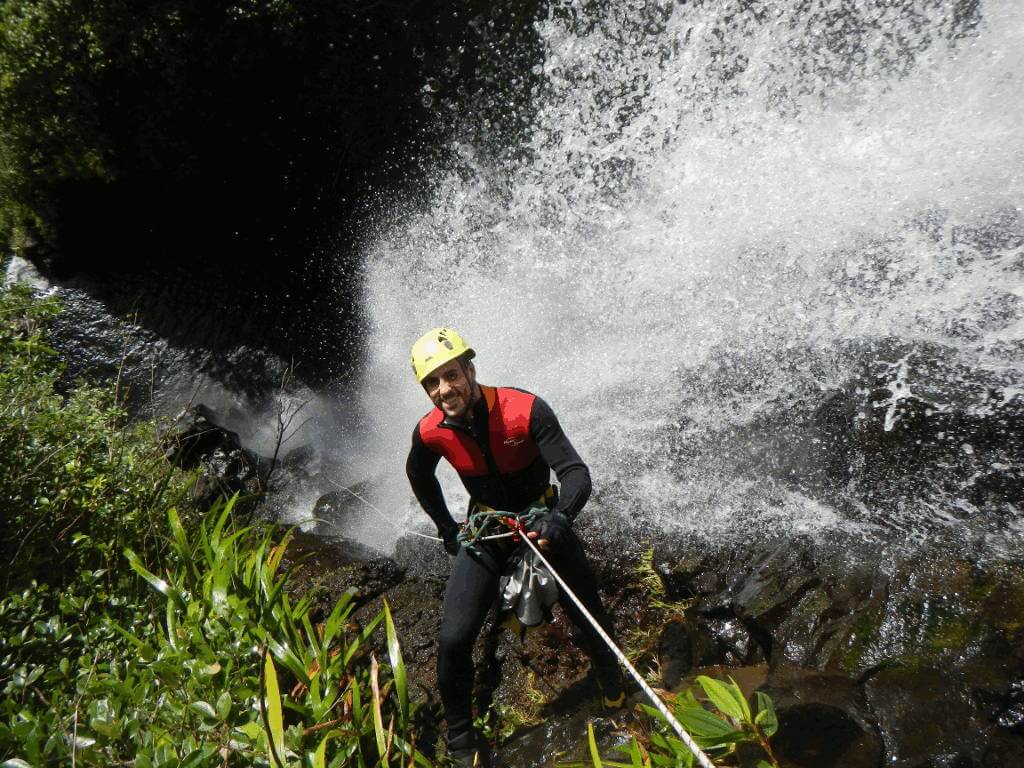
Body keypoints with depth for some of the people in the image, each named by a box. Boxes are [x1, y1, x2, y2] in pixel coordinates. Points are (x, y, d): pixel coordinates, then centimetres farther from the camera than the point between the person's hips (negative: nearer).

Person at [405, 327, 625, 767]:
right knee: (453, 640, -12)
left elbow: (576, 473, -29)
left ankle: (615, 694, 45)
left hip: (542, 520, -1)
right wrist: (447, 529, 9)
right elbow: (419, 477, 7)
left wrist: (559, 519, -48)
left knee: (591, 622, 10)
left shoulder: (526, 410, -29)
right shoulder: (430, 432, -17)